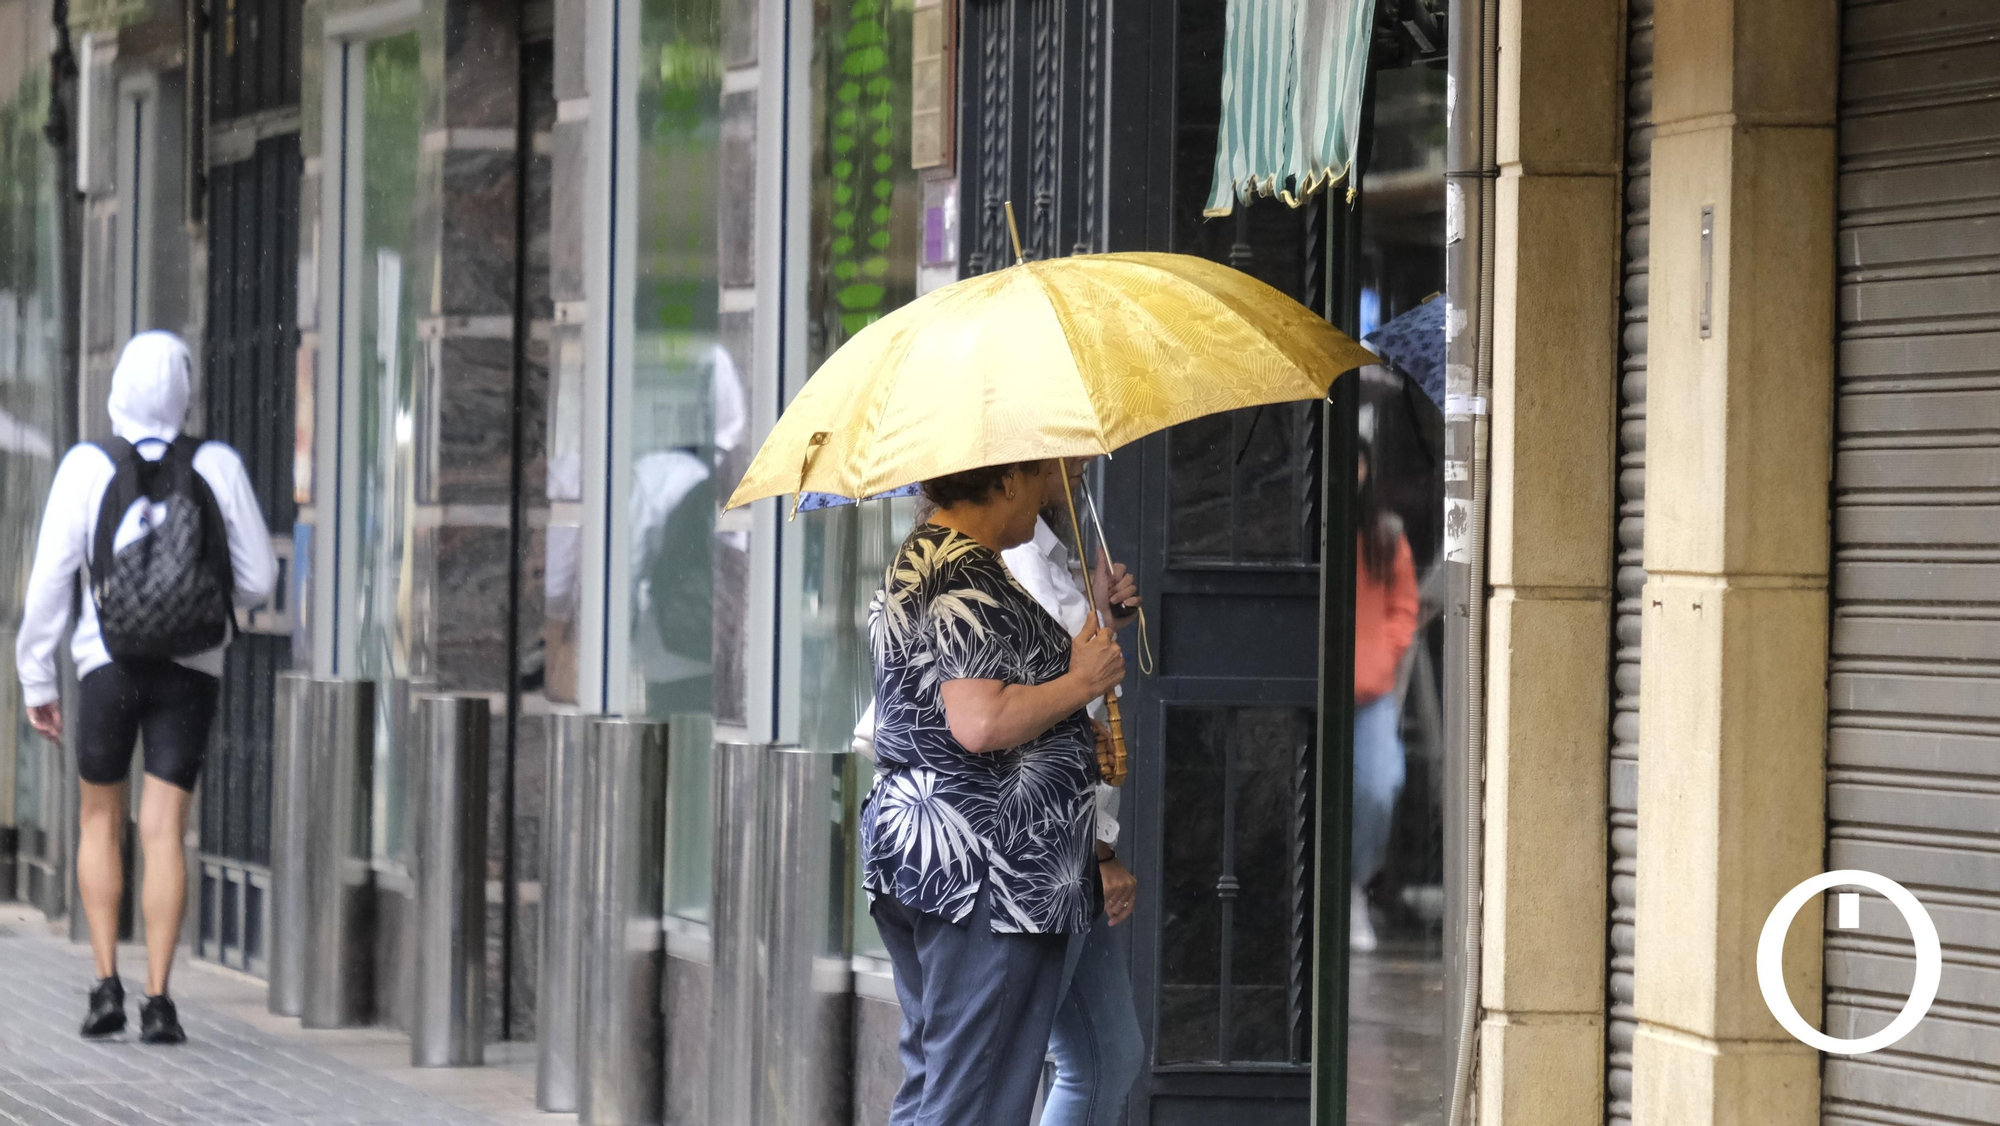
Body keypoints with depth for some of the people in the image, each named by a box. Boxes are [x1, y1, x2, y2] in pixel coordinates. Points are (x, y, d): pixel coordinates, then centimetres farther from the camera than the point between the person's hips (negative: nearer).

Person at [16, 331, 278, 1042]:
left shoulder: (87, 468, -8)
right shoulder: (217, 467, -5)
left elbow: (50, 580, -7)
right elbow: (257, 582, 0)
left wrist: (36, 681, 2)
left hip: (108, 666, 0)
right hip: (191, 670, 0)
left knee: (99, 822, 16)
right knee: (163, 832, 0)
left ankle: (107, 987, 7)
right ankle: (158, 1002, -9)